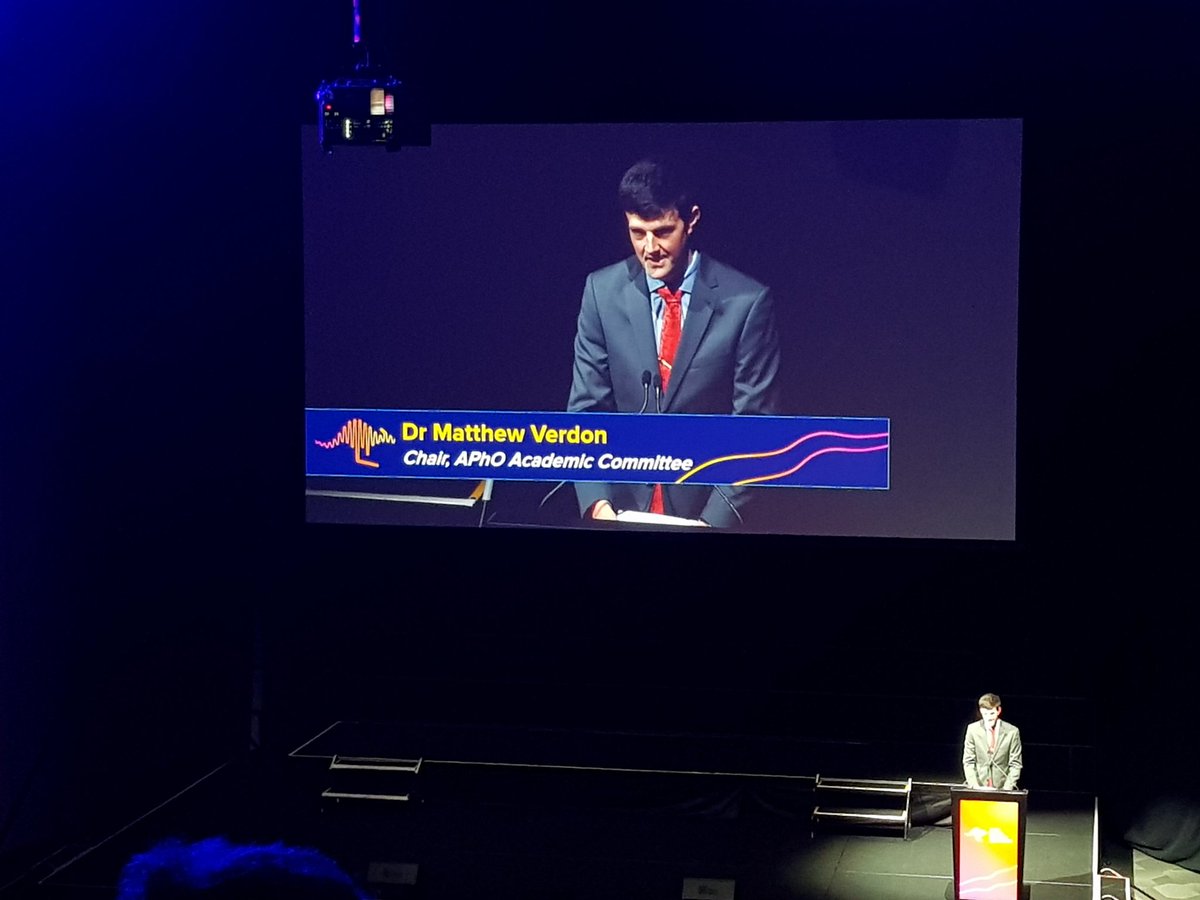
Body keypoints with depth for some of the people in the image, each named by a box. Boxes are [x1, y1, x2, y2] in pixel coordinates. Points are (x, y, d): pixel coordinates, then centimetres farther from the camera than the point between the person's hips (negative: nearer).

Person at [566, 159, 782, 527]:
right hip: (621, 507, 2)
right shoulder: (602, 291, -1)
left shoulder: (747, 302, -9)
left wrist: (717, 517, -16)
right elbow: (586, 407, 0)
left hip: (703, 512, -2)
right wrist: (596, 501, -13)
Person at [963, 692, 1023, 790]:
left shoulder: (1012, 732, -1)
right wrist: (974, 786, -9)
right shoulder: (973, 729, 3)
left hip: (1002, 787, -1)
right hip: (979, 786, 1)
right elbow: (968, 762, 4)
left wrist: (1007, 788, -10)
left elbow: (1015, 764, 2)